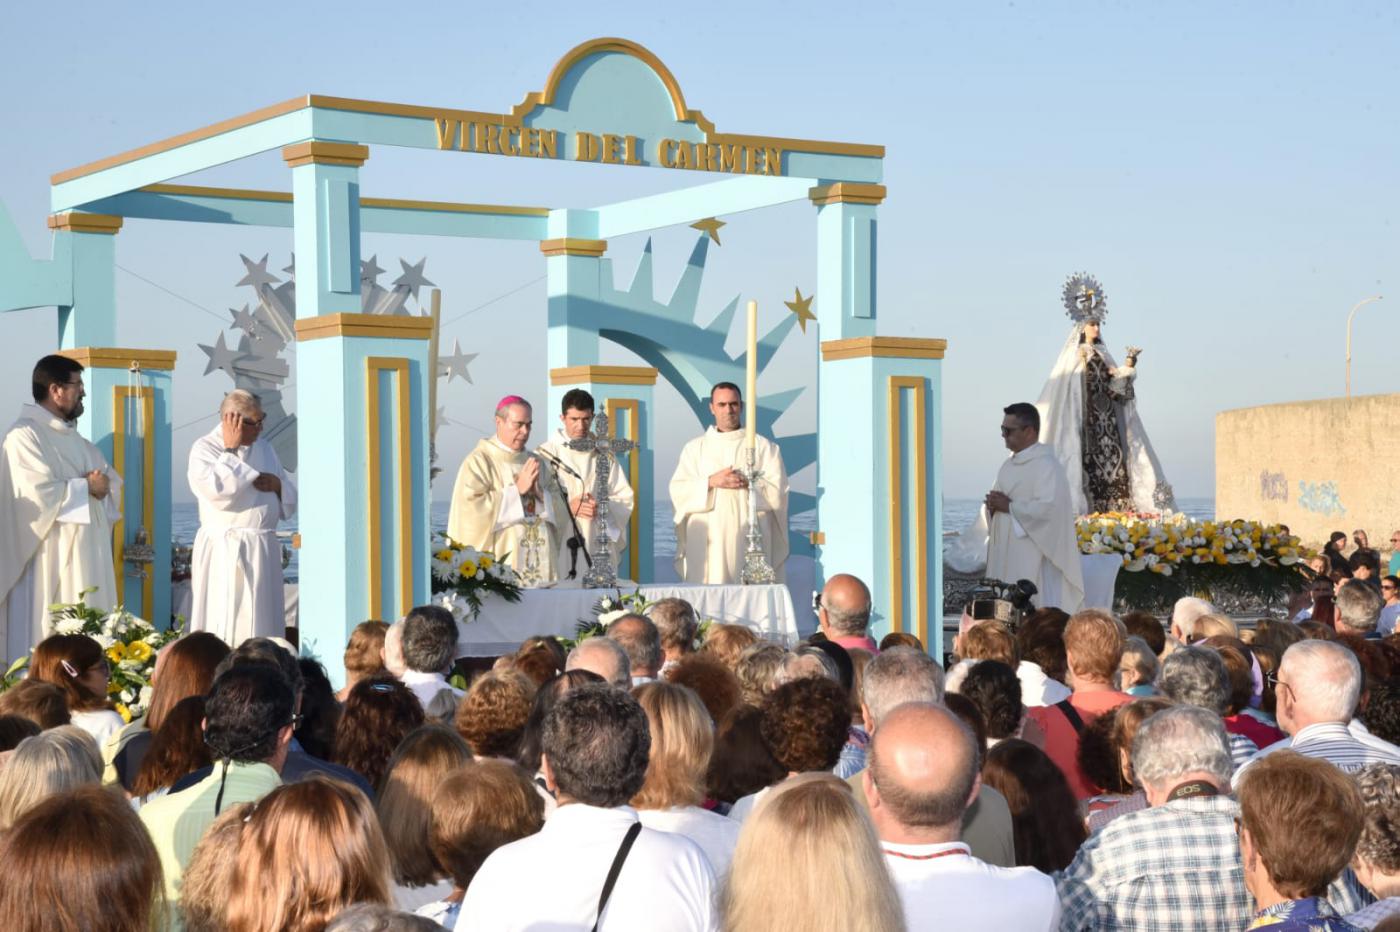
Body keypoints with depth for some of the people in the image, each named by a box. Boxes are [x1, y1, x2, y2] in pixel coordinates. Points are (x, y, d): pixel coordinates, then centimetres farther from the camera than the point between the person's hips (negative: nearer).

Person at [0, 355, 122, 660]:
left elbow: (112, 481, 18)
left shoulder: (73, 437, 18)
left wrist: (102, 484, -5)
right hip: (51, 558, -9)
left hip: (88, 552, 9)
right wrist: (86, 486, -9)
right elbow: (39, 494, -23)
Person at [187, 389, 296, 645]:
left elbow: (290, 499, 21)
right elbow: (216, 491, -20)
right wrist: (230, 449, -11)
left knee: (261, 627, 4)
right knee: (223, 626, -8)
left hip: (263, 552, 6)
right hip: (224, 552, -6)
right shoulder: (204, 448, -2)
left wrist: (277, 484, -2)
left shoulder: (265, 448, 16)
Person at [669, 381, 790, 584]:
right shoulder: (694, 448, 14)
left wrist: (746, 483, -9)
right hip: (707, 543, 1)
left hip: (749, 541, -1)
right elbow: (678, 491, 4)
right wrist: (711, 482, -9)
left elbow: (778, 492, 2)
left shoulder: (764, 446, 10)